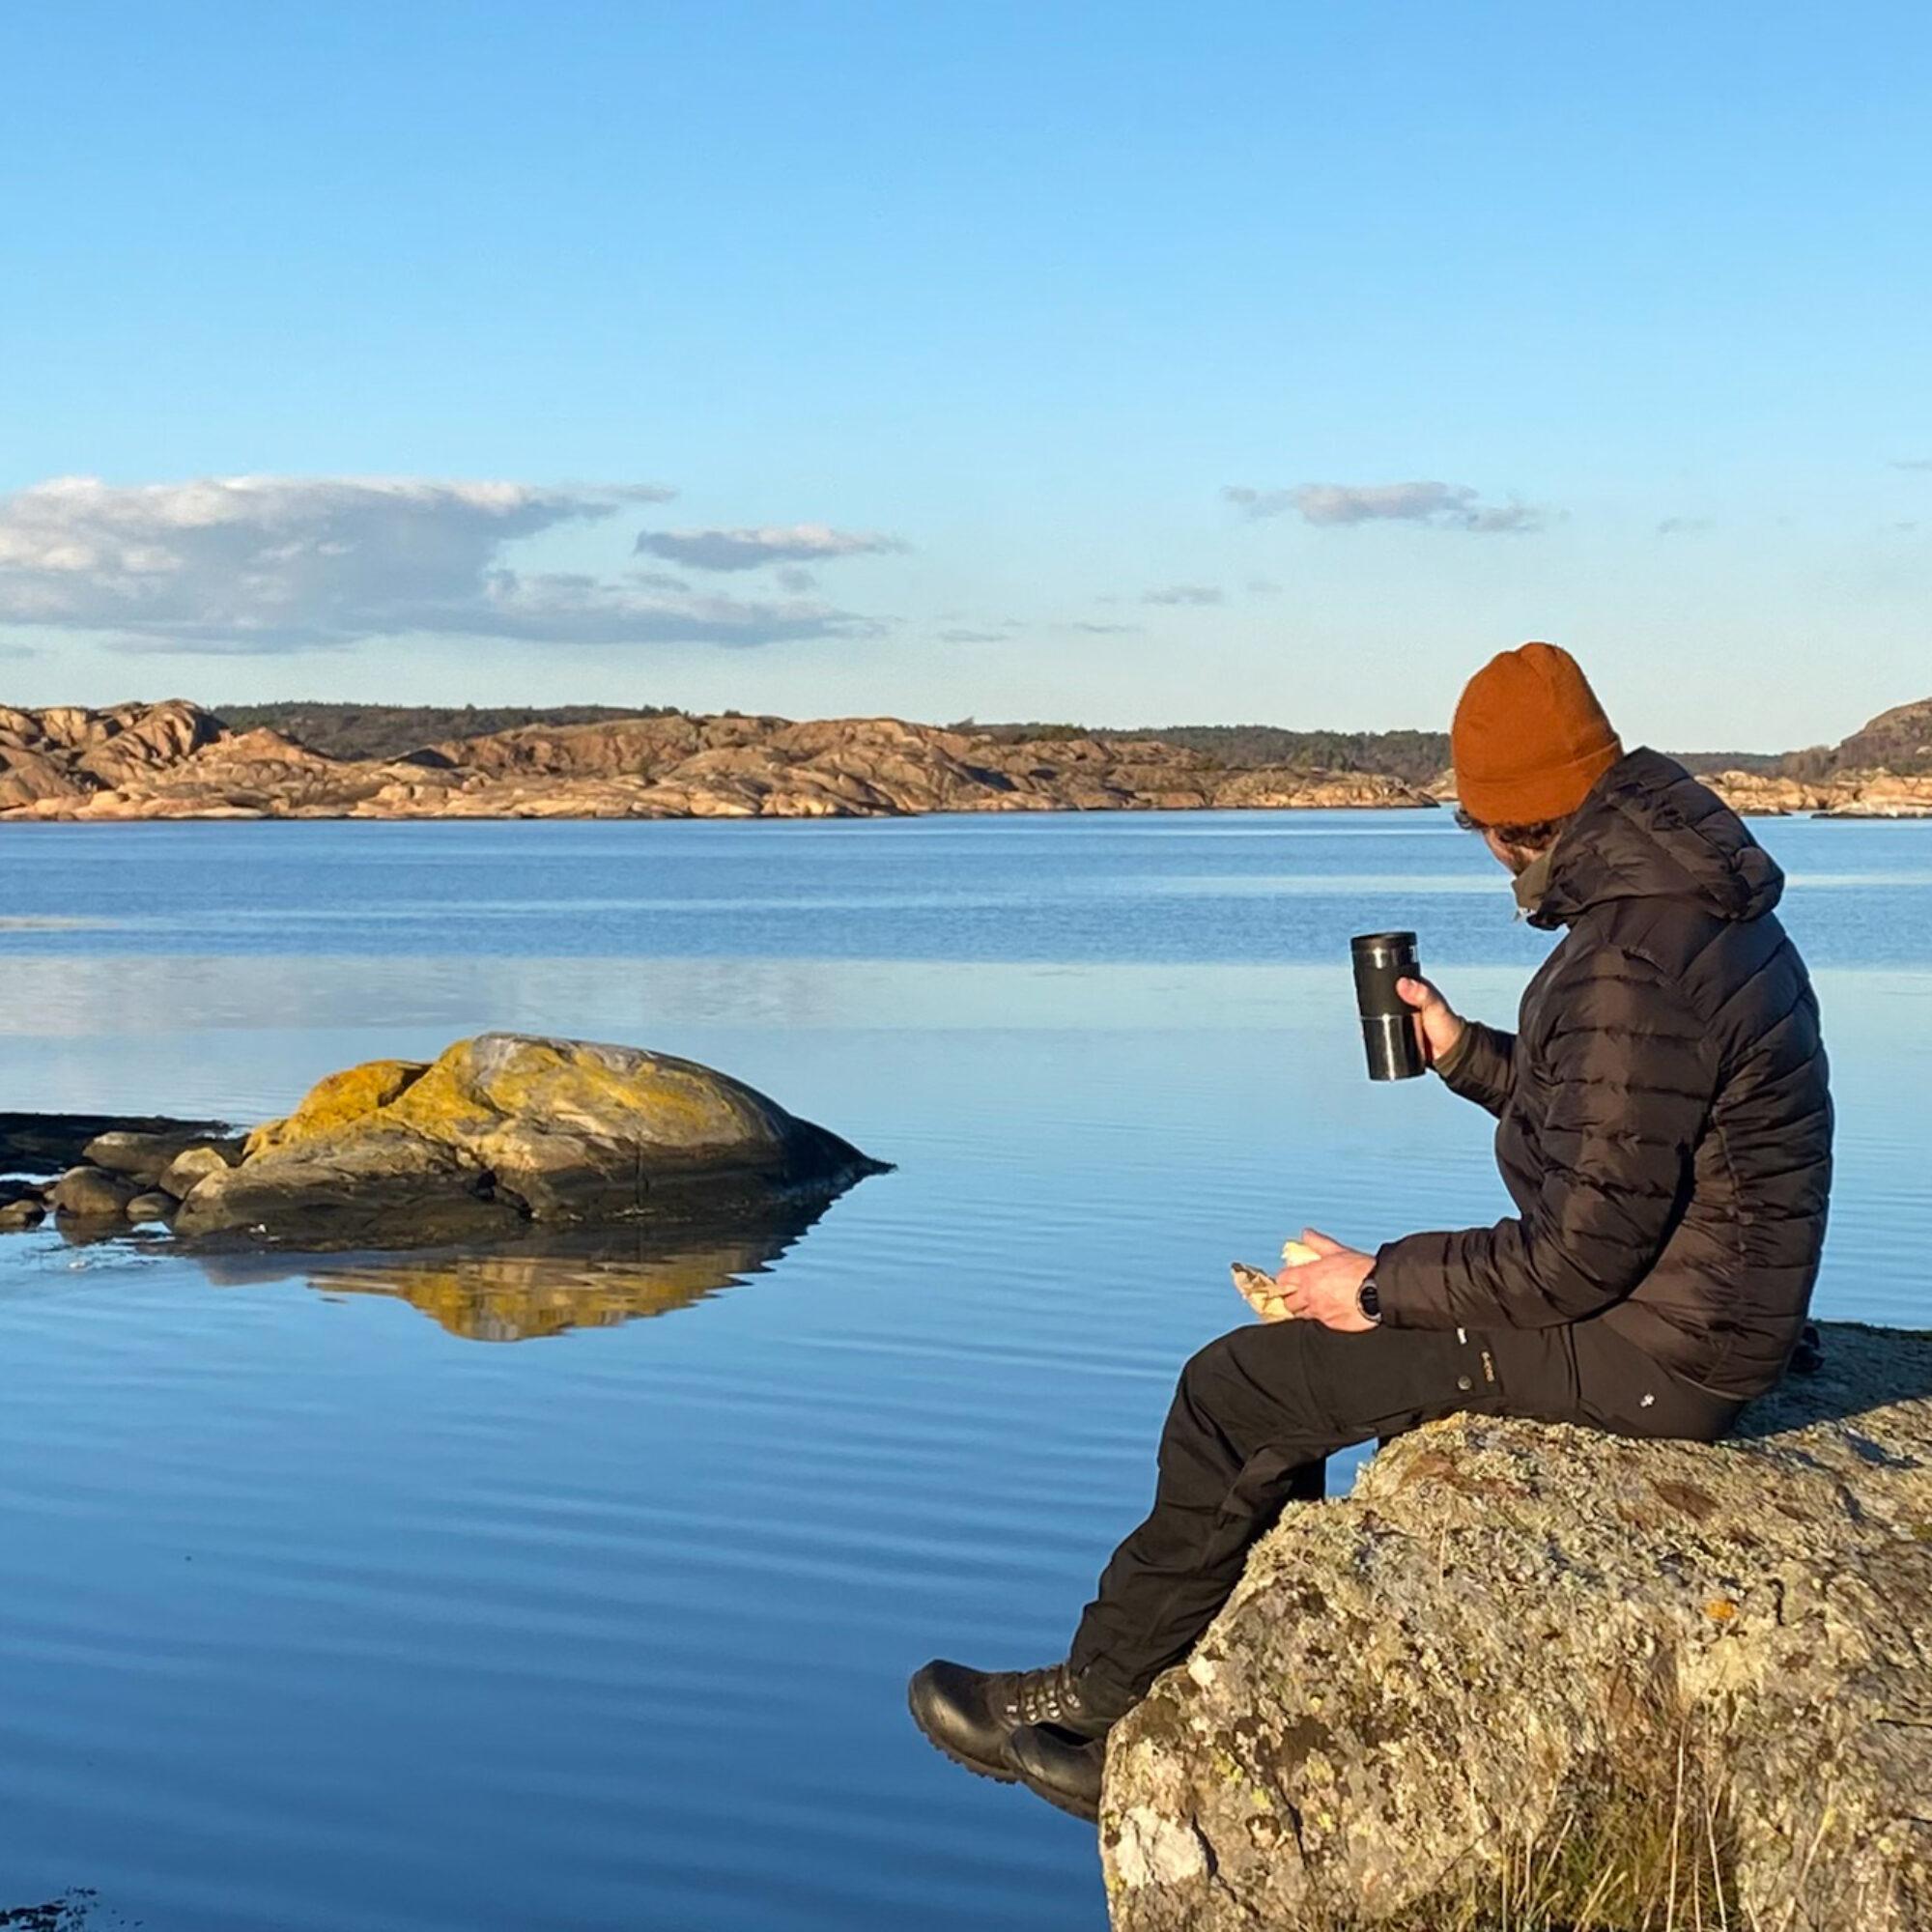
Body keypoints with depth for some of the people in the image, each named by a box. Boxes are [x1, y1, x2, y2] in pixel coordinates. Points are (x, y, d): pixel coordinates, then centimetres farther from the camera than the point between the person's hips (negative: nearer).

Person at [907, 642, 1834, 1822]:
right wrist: (1467, 1054, 17)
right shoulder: (1696, 910, 7)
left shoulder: (1632, 968, -26)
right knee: (1281, 1369, 14)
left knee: (1236, 1395, -4)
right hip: (1675, 1298, 10)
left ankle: (1096, 1697, 14)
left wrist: (1383, 1286, -13)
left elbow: (1582, 1251, -25)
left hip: (1635, 1349, -10)